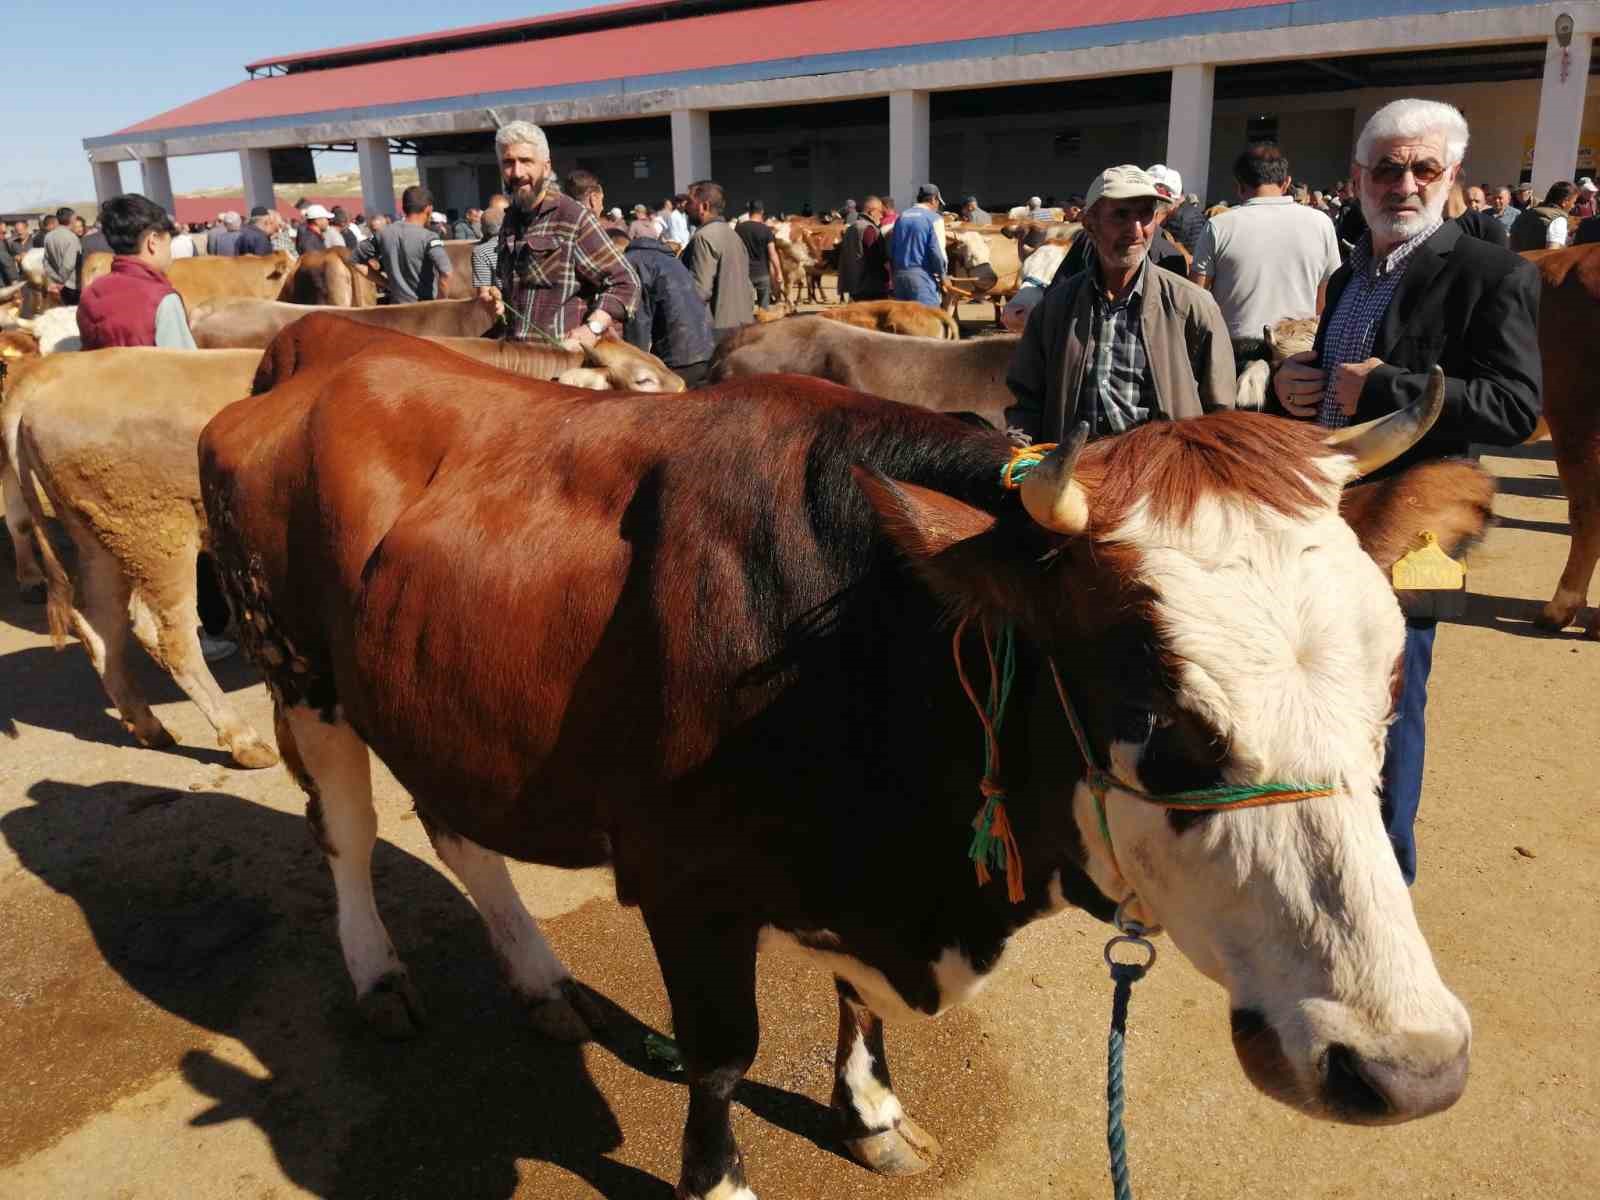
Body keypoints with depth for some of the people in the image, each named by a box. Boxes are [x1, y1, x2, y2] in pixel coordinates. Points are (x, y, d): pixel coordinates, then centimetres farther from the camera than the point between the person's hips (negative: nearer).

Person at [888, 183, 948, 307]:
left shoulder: (901, 217, 13)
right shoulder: (933, 218, -6)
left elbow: (891, 249, 13)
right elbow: (938, 251, -13)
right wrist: (942, 274, 0)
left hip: (899, 275, 6)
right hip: (922, 276, -6)